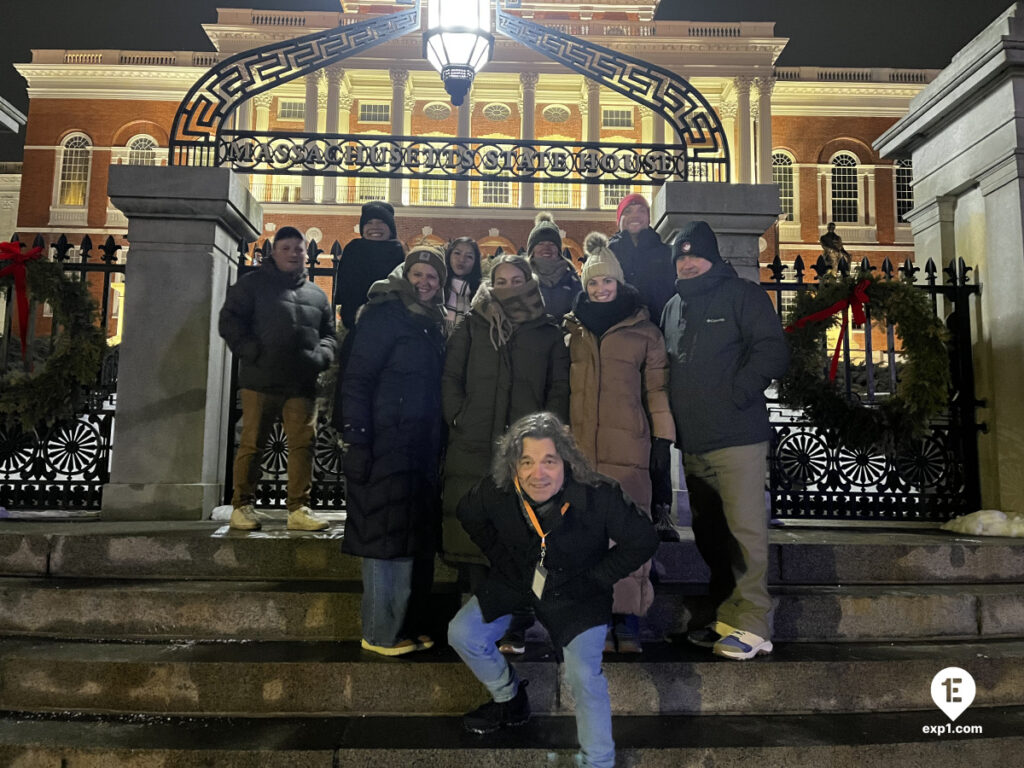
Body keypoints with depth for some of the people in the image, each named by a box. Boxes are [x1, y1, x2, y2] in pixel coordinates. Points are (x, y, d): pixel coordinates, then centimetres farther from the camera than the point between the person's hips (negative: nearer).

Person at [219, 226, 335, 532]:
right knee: (252, 444, -1)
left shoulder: (316, 294, 21)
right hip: (261, 380, -3)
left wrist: (322, 355, 4)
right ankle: (242, 506, 9)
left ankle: (298, 510, 1)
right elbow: (229, 320, 2)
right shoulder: (253, 284, 9)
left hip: (302, 384, 3)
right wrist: (252, 352, -10)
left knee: (303, 445, -3)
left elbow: (328, 333, 25)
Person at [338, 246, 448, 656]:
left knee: (408, 540, 12)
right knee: (386, 539, -3)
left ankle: (397, 625, 24)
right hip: (386, 446, -8)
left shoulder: (434, 323, 17)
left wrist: (436, 447, 13)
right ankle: (380, 634, 9)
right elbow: (357, 379, -11)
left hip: (420, 448, 8)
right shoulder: (384, 315, -6)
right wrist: (358, 439, -18)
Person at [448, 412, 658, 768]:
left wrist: (596, 578, -13)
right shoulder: (495, 492, -21)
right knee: (462, 635, -2)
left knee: (584, 675, -19)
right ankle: (511, 701, 27)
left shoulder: (598, 496, -30)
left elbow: (643, 540, -15)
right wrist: (502, 559, 3)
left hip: (576, 592, -4)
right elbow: (468, 515, 4)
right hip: (516, 581, 4)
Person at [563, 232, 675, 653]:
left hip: (629, 447, -1)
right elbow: (560, 386, 17)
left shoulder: (644, 330, 9)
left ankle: (628, 619, 5)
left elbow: (657, 388, 7)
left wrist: (664, 439, 1)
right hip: (581, 446, 2)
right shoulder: (573, 330, 15)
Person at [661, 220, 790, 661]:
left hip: (737, 438, -7)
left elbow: (772, 352, -10)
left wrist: (735, 395, -14)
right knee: (709, 534, 12)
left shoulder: (742, 295, 0)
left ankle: (751, 625, 2)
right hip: (692, 442, 7)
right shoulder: (673, 307, 19)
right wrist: (671, 420, 9)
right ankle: (726, 617, 24)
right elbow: (664, 365, 22)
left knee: (745, 530, -7)